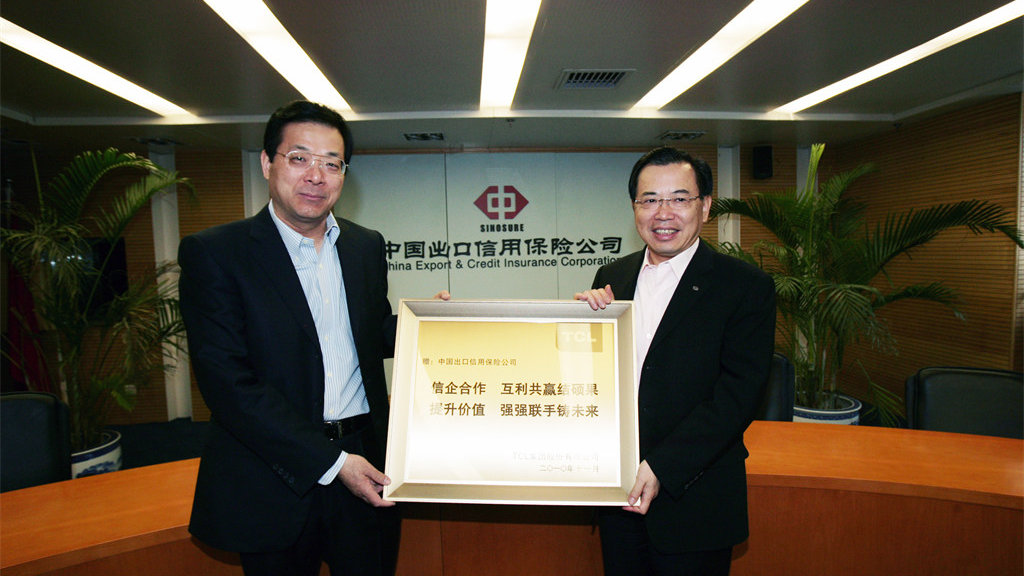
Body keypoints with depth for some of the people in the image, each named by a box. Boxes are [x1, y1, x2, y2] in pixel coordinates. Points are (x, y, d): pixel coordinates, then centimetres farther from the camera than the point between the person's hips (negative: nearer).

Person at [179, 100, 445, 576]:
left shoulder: (367, 246, 6)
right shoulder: (213, 252, -9)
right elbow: (227, 380, -16)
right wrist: (330, 461, -19)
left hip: (367, 464, 4)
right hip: (275, 482, -3)